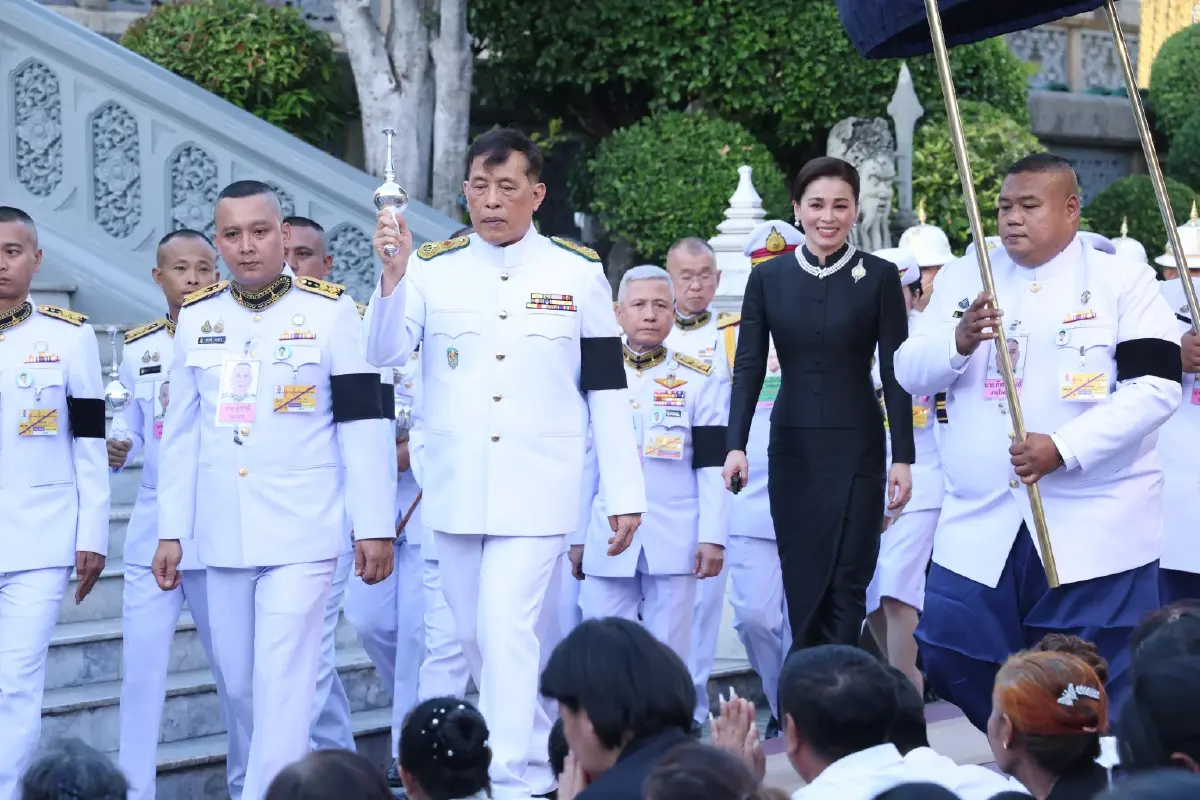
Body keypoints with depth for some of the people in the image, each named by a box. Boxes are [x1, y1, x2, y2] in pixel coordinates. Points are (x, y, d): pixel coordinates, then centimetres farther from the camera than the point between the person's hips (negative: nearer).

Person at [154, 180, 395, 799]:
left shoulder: (332, 311, -3)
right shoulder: (196, 318, 8)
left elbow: (364, 425, -4)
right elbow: (181, 433, 11)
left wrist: (374, 525, -6)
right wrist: (171, 532, 8)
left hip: (302, 531, -4)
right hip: (223, 533, 4)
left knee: (282, 680, -10)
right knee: (238, 683, 10)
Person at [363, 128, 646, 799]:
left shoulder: (578, 272, 1)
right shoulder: (433, 266, 3)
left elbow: (607, 390, 3)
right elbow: (384, 354, -10)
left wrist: (625, 495, 1)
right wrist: (393, 274, -26)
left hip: (538, 490, -3)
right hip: (457, 487, 3)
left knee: (508, 629, -13)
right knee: (476, 635, 12)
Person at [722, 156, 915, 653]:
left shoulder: (879, 276, -2)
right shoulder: (768, 277, 4)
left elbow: (895, 372, -2)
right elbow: (748, 366, 3)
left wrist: (903, 458, -5)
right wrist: (736, 445, -8)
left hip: (856, 448, -2)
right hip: (791, 448, 2)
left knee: (847, 584, -3)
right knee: (801, 583, 5)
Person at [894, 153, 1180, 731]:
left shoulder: (1123, 282, -3)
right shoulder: (963, 279, 9)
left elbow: (1156, 388, -11)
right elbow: (910, 373, 5)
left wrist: (1063, 447, -22)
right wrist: (959, 342, -17)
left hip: (1095, 528, -4)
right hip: (980, 522, 4)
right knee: (948, 652, 6)